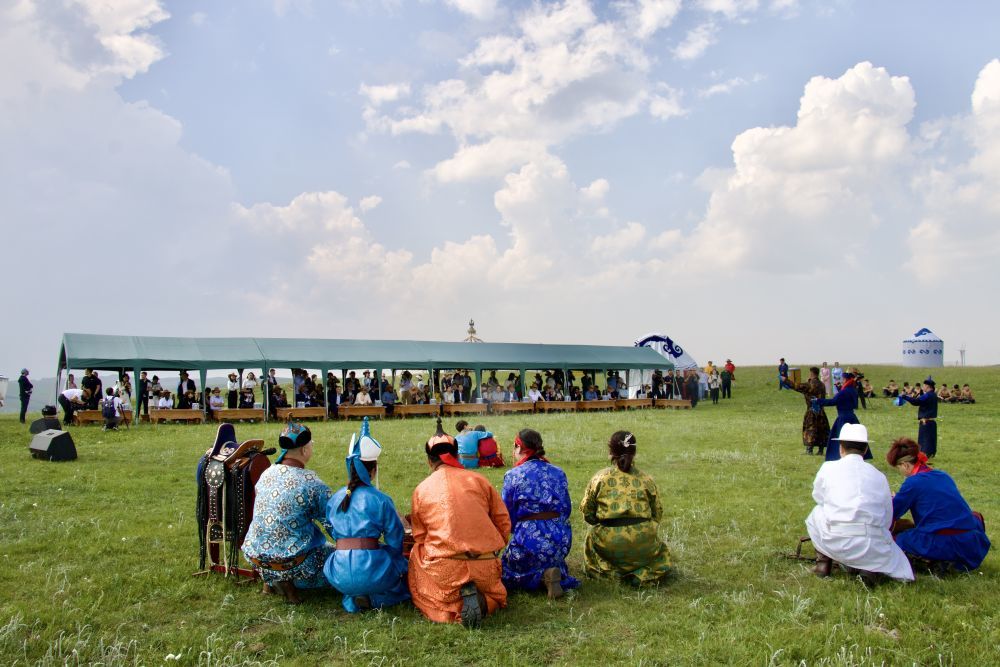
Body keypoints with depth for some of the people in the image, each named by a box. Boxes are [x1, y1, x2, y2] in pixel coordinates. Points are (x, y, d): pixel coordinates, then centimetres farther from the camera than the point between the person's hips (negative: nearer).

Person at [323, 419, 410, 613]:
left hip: (339, 575, 4)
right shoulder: (380, 500, -6)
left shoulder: (335, 499, 8)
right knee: (405, 566, 22)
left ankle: (353, 599, 7)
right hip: (371, 573, -4)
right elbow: (395, 544, 0)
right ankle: (373, 600, -2)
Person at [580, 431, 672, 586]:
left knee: (591, 539, 32)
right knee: (662, 552, 32)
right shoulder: (646, 479, 6)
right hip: (642, 542, 1)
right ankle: (643, 575, 2)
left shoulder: (599, 478, 2)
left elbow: (587, 511, 4)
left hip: (609, 542, -1)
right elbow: (657, 514, 9)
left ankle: (610, 571, 8)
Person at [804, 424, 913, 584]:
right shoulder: (879, 476, 9)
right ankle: (870, 567, 4)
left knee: (817, 512, 27)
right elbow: (887, 519, 15)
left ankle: (823, 563, 19)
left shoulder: (828, 468, 2)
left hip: (835, 545, -1)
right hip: (873, 548, 1)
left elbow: (818, 496, 20)